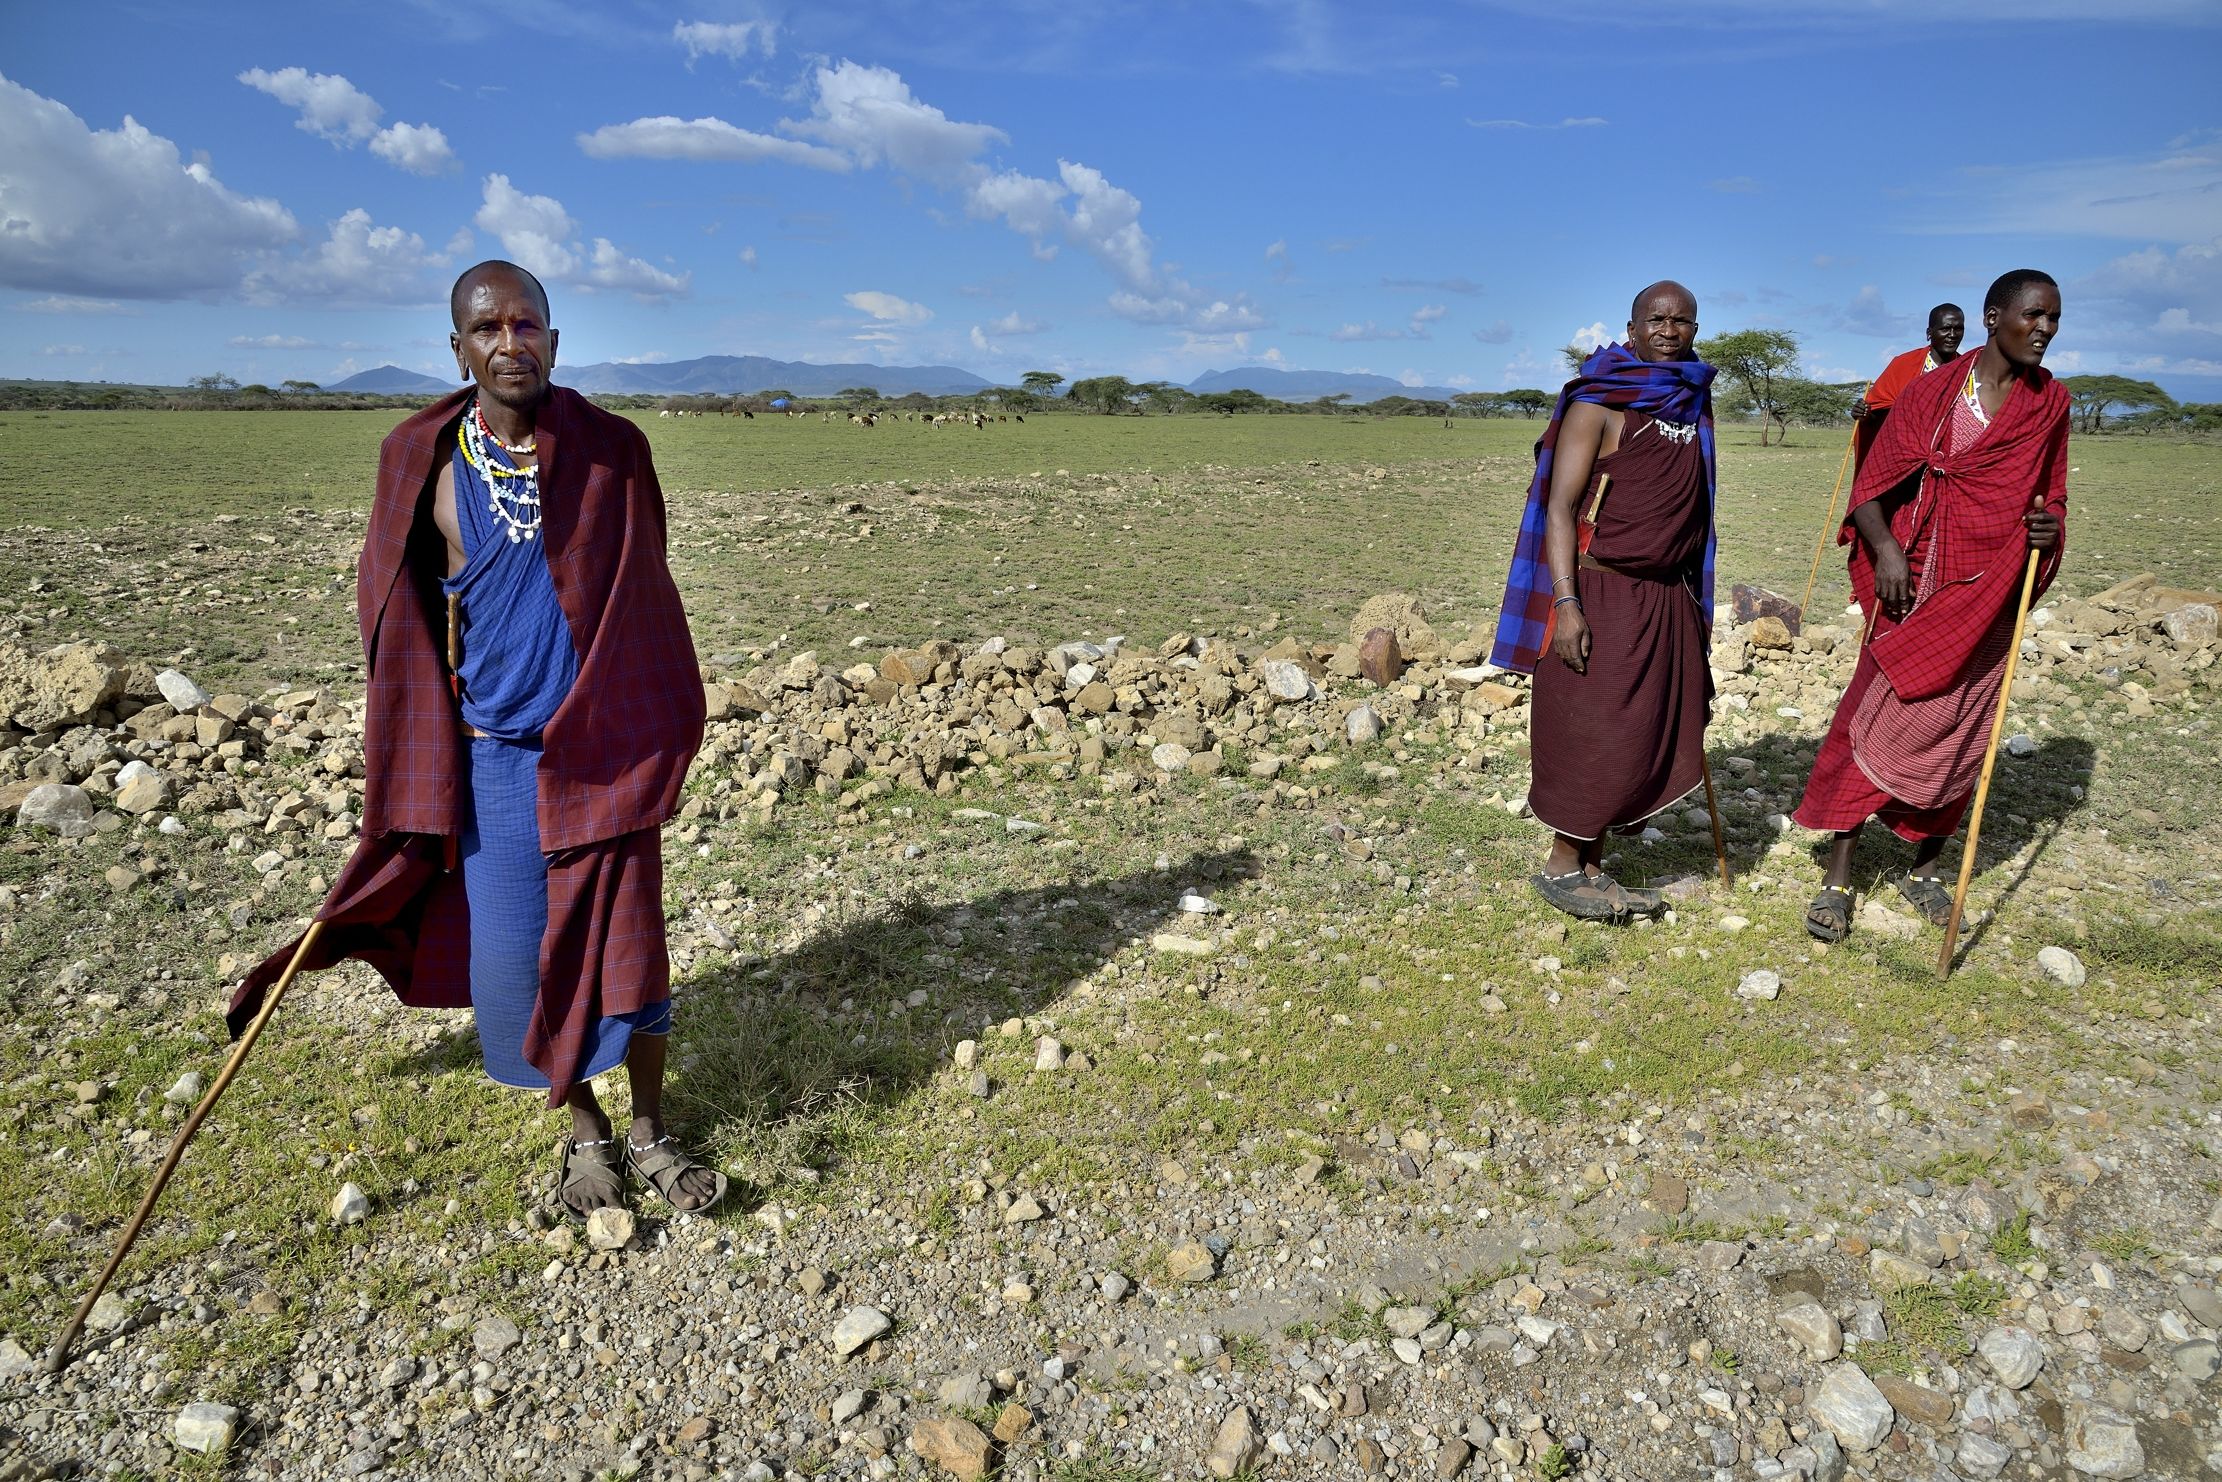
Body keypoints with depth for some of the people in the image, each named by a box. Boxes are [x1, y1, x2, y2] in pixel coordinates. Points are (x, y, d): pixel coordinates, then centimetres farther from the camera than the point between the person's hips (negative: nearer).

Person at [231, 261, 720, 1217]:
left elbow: (644, 604, 3)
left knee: (625, 944, 3)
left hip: (605, 750, -1)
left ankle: (649, 1132, 23)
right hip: (492, 754, 1)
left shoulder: (613, 454, -4)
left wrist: (657, 735, 3)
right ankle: (582, 1130, 28)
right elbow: (402, 625, 5)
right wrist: (418, 772, 4)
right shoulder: (424, 465, -3)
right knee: (513, 955, 6)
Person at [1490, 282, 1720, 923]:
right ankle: (1561, 866, 10)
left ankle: (1592, 868, 18)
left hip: (1667, 599, 7)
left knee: (1648, 735, 8)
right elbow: (1560, 507, -14)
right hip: (1602, 594, -7)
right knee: (1598, 732, -5)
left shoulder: (1692, 406, 14)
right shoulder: (1599, 405, -8)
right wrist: (1566, 603, -23)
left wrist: (1693, 599, 19)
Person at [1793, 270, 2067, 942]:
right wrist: (1885, 548, -22)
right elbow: (1872, 484, -4)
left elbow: (2051, 497, 16)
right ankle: (1838, 875, 1)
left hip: (1988, 597, 3)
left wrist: (2049, 528, -7)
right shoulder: (1933, 390, -2)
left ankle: (1924, 867, 23)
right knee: (1874, 716, -6)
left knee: (1958, 730, 7)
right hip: (1914, 583, -3)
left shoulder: (2050, 404, 7)